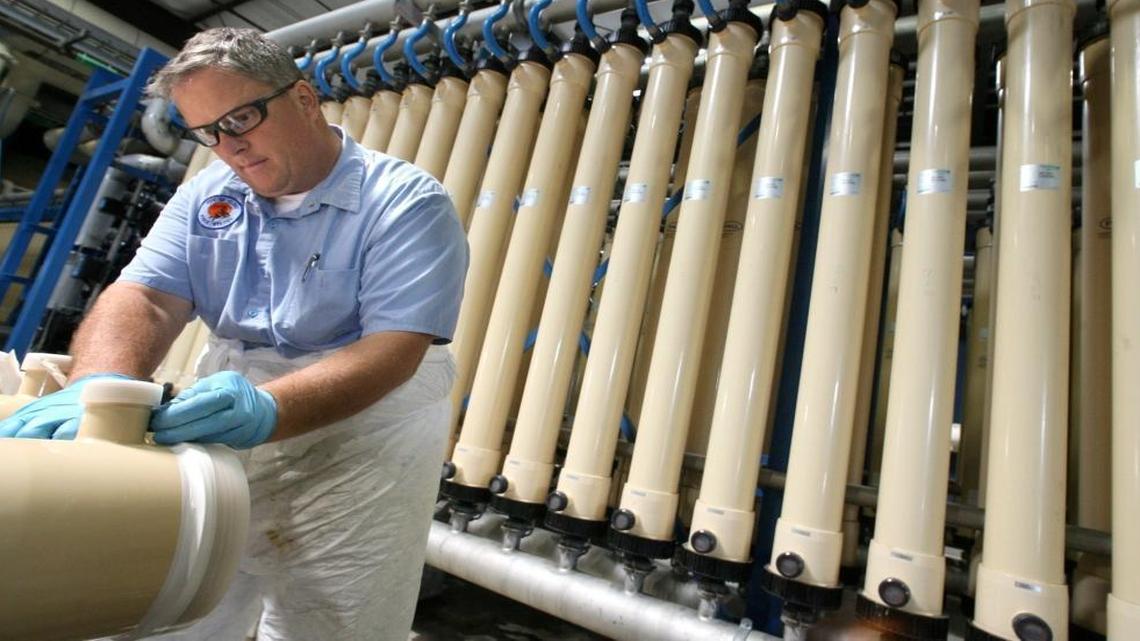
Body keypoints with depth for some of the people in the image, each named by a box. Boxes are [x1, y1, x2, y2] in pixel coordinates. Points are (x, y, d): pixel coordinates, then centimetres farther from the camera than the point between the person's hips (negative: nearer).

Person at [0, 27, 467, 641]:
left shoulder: (407, 203, -11)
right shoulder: (206, 195, 8)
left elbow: (393, 349, -21)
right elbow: (143, 297, -4)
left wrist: (266, 409, -35)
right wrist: (99, 386, -25)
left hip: (358, 450, -4)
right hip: (221, 442, 5)